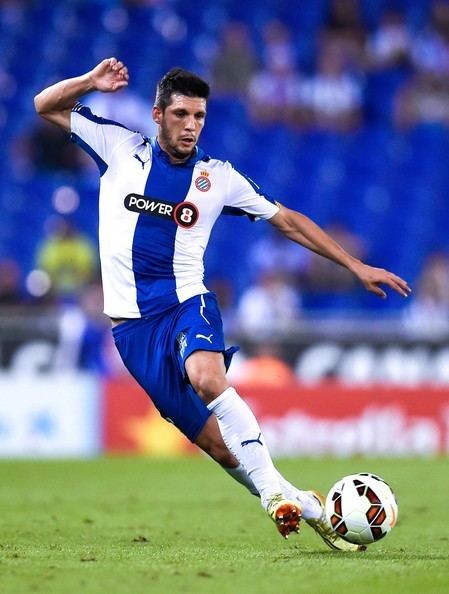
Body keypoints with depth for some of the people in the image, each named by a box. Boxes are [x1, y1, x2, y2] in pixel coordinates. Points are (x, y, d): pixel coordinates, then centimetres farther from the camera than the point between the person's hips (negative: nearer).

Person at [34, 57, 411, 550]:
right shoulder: (122, 150, 3)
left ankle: (274, 490, -32)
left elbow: (287, 221, 13)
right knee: (213, 442, -8)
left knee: (207, 379, -35)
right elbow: (45, 106, 8)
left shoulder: (217, 177, 4)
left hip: (187, 305, 0)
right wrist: (92, 82, -11)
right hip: (132, 322, 0)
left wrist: (357, 267, 10)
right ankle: (302, 507, 0)